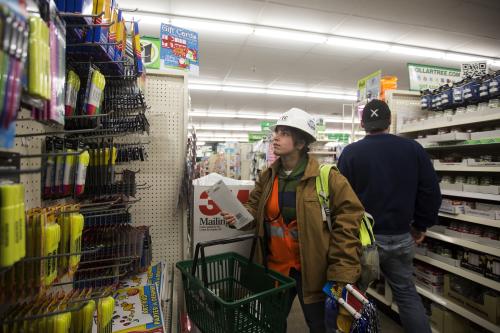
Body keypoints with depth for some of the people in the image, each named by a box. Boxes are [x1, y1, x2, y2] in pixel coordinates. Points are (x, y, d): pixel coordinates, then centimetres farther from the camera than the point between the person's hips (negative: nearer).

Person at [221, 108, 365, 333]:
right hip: (274, 267, 5)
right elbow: (255, 209, 12)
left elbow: (348, 218, -17)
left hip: (312, 271, -4)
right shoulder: (267, 176, 0)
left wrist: (342, 272, -19)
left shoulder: (327, 177, -17)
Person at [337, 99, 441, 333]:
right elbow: (431, 192, 0)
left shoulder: (350, 153, -11)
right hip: (400, 237, 3)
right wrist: (421, 225, 13)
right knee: (406, 292, 22)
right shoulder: (413, 149, -2)